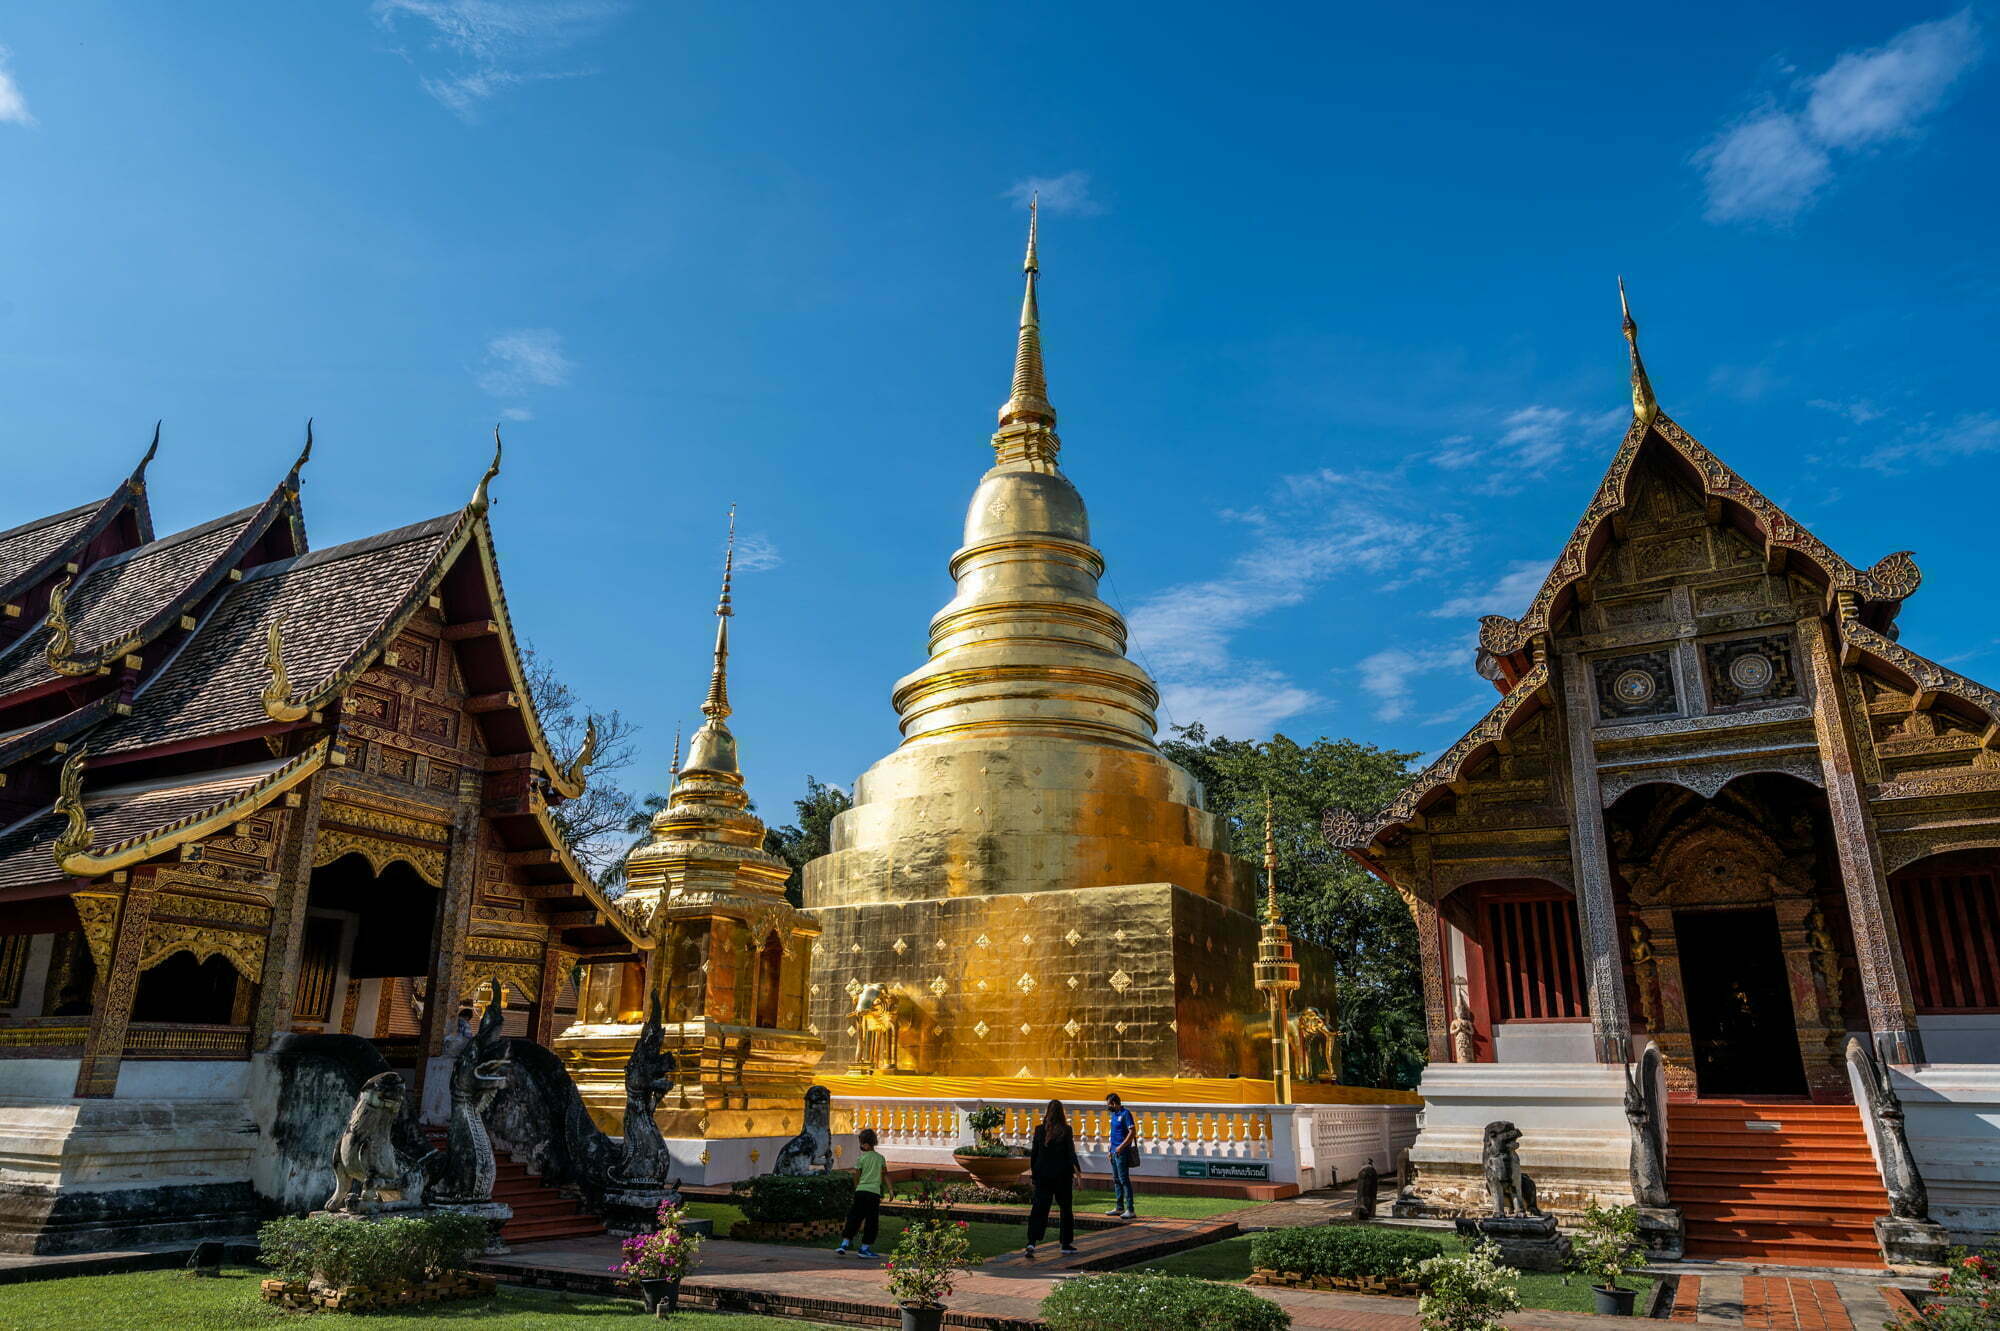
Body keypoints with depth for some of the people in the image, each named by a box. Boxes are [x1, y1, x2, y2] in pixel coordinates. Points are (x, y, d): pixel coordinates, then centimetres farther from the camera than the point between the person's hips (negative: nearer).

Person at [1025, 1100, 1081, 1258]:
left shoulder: (1039, 1129, -2)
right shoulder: (1066, 1130, -9)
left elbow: (1033, 1153, 2)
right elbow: (1071, 1152, -8)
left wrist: (1033, 1171, 13)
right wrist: (1077, 1170, -1)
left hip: (1043, 1174, 1)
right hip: (1062, 1175, -1)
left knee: (1038, 1208, 0)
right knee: (1065, 1208, 14)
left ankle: (1032, 1242, -16)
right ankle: (1066, 1243, 22)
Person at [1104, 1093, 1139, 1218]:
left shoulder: (1125, 1113, -12)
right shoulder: (1114, 1114, 15)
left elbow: (1132, 1132, -19)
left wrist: (1121, 1146, -21)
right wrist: (1111, 1149, 17)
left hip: (1122, 1152, -9)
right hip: (1115, 1152, 9)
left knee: (1124, 1180, -9)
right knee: (1116, 1180, 13)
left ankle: (1130, 1210, -8)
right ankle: (1119, 1208, 20)